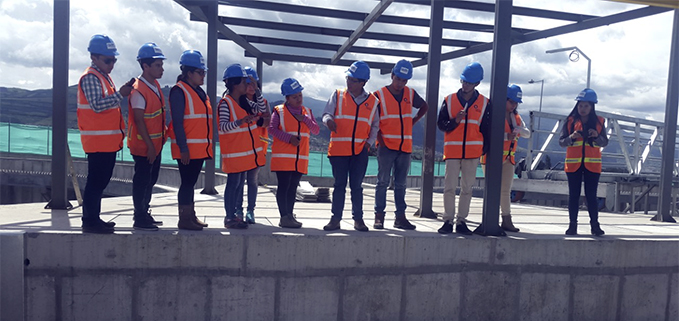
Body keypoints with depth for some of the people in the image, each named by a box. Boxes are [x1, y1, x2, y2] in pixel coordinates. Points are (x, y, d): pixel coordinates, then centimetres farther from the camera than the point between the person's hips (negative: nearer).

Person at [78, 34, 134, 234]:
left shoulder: (105, 77, 19)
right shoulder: (90, 77, -11)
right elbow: (97, 105, -21)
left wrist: (123, 91, 13)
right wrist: (120, 94, -21)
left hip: (108, 141, 10)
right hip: (97, 141, -10)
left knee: (101, 180, 13)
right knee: (95, 181, -5)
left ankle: (95, 218, 22)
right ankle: (89, 221, 2)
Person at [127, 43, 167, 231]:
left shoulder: (155, 85, 9)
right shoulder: (138, 90, -18)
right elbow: (139, 120, -20)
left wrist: (164, 131, 11)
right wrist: (149, 145, -20)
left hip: (155, 144, 9)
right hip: (143, 146, -9)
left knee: (151, 180, 17)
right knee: (142, 181, 0)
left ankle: (145, 214, 31)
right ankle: (139, 220, 11)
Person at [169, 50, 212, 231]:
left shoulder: (199, 92, 17)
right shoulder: (179, 91, -10)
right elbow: (177, 122, -16)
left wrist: (207, 146, 16)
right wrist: (183, 148, -20)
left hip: (200, 148, 8)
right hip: (187, 148, -8)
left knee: (191, 182, 13)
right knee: (187, 182, -3)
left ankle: (191, 216, 21)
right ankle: (184, 220, 5)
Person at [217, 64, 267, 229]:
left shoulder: (244, 102, 12)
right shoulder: (225, 102, -11)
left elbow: (262, 109, 9)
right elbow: (223, 126, -19)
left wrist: (257, 90, 3)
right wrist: (240, 121, -35)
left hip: (245, 150, 8)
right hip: (233, 152, -8)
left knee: (240, 183, 12)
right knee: (233, 183, -4)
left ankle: (235, 215, 20)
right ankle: (229, 218, 4)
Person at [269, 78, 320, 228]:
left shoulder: (307, 112, 15)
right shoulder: (279, 111, 1)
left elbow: (316, 130, 7)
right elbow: (272, 129, -10)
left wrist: (305, 119, -8)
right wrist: (289, 138, -19)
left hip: (300, 158, 5)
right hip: (283, 157, -5)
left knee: (293, 187, 11)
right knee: (283, 186, -4)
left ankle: (290, 215, 19)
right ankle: (284, 217, 0)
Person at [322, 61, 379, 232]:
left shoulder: (372, 101, 7)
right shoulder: (338, 95, 4)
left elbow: (375, 125, 13)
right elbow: (326, 113, -3)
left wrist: (369, 142, 0)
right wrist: (329, 120, -26)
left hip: (360, 150, 1)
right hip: (338, 149, 0)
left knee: (357, 186, 6)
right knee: (339, 185, 4)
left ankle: (358, 219, 16)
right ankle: (335, 219, 11)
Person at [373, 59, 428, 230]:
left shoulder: (410, 94, 9)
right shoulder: (379, 95, -3)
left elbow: (425, 106, 26)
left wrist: (413, 121, 12)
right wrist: (380, 140, -11)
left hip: (405, 146, 4)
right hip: (386, 146, -4)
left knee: (400, 184, 9)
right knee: (383, 182, -3)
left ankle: (400, 217, 14)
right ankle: (379, 216, 2)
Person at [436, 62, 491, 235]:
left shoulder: (484, 103, 6)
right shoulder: (449, 100, 4)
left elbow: (486, 129, 10)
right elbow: (440, 124, 5)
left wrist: (483, 148, 4)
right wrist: (455, 121, -13)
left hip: (473, 152, 1)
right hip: (452, 151, -1)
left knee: (467, 188, 5)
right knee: (449, 187, -3)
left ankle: (461, 221, 14)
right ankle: (448, 220, 6)